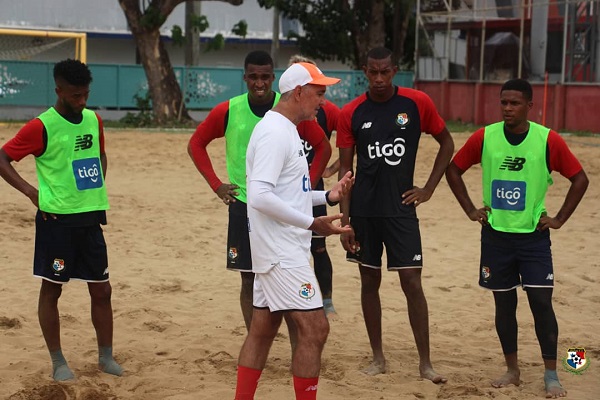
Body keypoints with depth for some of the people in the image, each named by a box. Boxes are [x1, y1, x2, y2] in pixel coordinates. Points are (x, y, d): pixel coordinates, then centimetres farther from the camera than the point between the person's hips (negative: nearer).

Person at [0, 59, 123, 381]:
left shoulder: (94, 120, 7)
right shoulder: (41, 127, -12)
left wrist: (99, 192, 12)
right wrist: (31, 191, -14)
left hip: (90, 218, 6)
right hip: (57, 220, -5)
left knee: (101, 290, 9)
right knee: (51, 289, 3)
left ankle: (106, 356, 21)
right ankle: (57, 362, 12)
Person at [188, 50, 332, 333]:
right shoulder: (227, 111, -3)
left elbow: (323, 147, 6)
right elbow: (196, 144, 9)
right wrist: (216, 185, 1)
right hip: (243, 205, 1)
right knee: (249, 281, 6)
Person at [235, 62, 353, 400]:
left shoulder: (286, 131, 15)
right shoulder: (275, 133, -17)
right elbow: (260, 196, -26)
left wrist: (327, 196, 11)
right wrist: (312, 223, -23)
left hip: (280, 249, 11)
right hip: (282, 251, -11)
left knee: (263, 328, 13)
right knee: (315, 328, -10)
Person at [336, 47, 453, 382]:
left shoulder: (417, 103, -4)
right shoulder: (352, 113, -1)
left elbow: (447, 143, 9)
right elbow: (345, 169, 2)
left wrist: (428, 189, 1)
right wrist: (345, 221, -3)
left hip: (401, 209, -2)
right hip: (364, 211, 2)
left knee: (412, 283, -4)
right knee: (370, 281, 8)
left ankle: (425, 362, 4)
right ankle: (378, 357, 19)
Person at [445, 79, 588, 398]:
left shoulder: (548, 140, -8)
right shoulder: (484, 137, -4)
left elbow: (579, 179, 1)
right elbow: (454, 170, 9)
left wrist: (559, 219, -3)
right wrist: (471, 210, 4)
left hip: (533, 235, -2)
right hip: (495, 235, 2)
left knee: (541, 302, -6)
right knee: (504, 303, 8)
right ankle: (512, 370, 21)